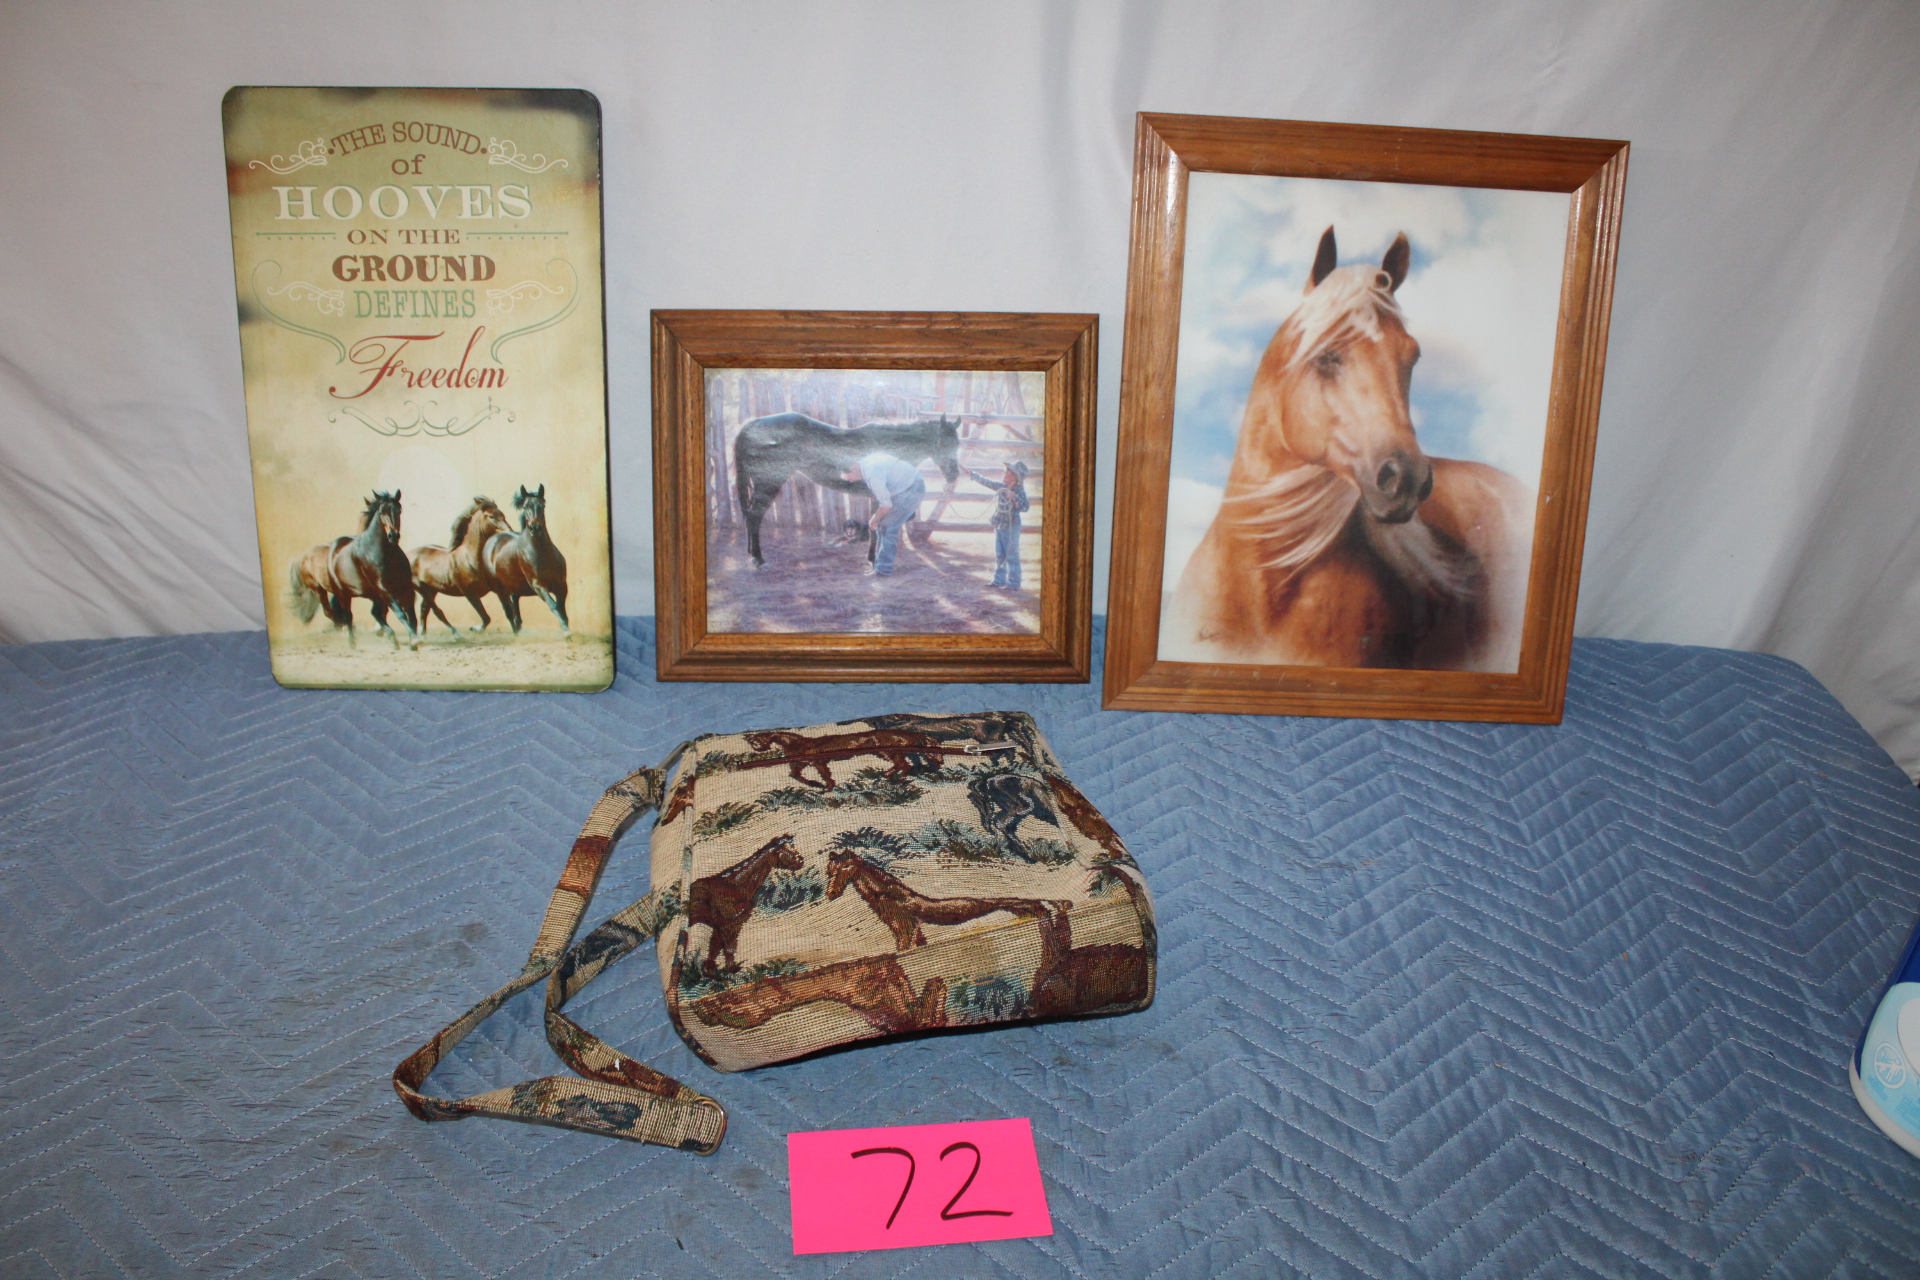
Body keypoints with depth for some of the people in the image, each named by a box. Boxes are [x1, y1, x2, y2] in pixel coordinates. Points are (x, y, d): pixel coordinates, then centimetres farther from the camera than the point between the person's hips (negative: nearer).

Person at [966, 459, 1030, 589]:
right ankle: (999, 580, 25)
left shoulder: (1019, 491, -15)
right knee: (999, 555, 14)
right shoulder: (1000, 486, 5)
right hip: (998, 525, 8)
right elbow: (986, 482, 16)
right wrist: (972, 473, 20)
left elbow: (1025, 507, -27)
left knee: (1011, 555, -2)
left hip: (1011, 526, -7)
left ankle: (1013, 584, 5)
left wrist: (1014, 497, -36)